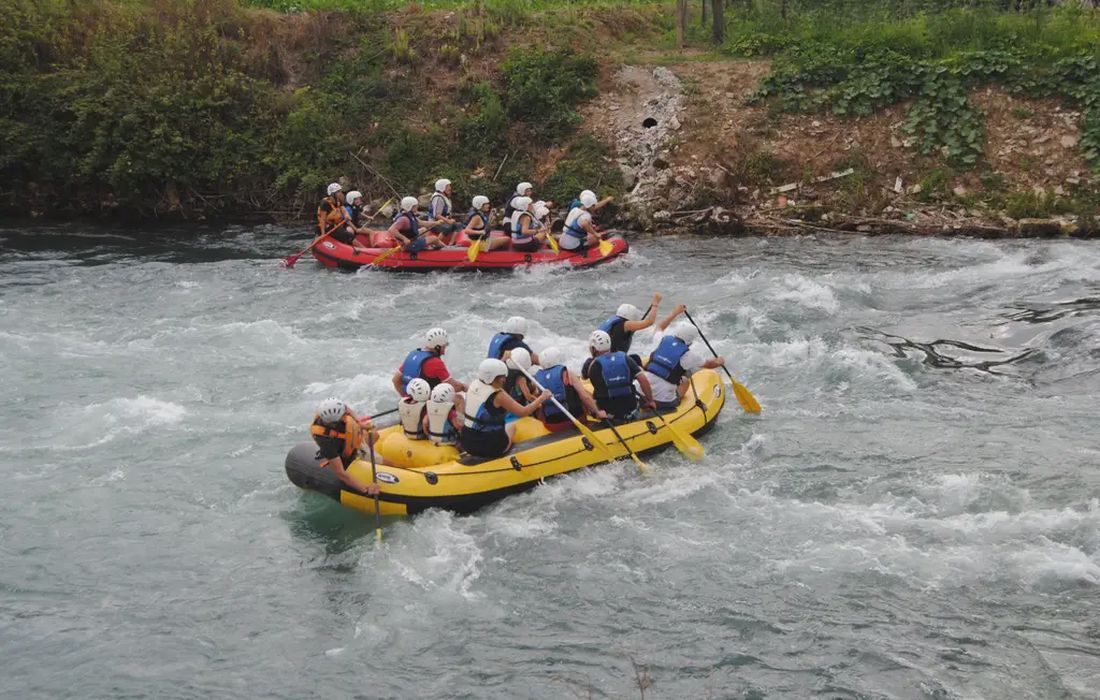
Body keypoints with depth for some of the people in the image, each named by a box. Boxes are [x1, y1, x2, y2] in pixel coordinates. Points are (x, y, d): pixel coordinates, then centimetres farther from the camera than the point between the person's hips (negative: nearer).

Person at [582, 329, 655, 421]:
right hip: (631, 413, 4)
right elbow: (643, 380, -5)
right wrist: (650, 401, 6)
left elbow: (583, 376, 19)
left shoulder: (591, 363, -4)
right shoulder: (625, 359, 2)